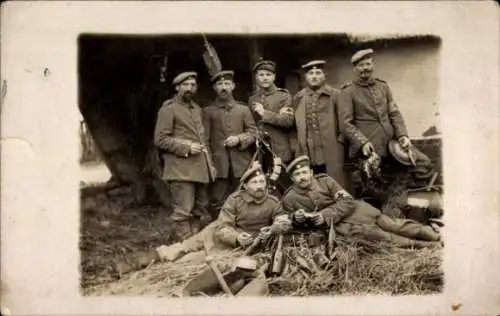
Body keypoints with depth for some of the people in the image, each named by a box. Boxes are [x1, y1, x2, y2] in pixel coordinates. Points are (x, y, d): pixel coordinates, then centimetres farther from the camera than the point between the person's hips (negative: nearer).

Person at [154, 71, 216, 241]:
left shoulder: (197, 108, 20)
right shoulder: (168, 109, -3)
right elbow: (160, 139, -9)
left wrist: (210, 163, 17)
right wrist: (186, 148, -16)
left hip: (199, 168, 8)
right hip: (181, 168, -8)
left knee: (200, 211, 11)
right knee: (183, 213, -9)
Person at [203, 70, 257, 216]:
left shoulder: (243, 109, 15)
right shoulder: (208, 111, 10)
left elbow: (253, 132, 9)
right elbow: (205, 139, 4)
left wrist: (239, 139, -11)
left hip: (241, 164, 1)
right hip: (219, 165, -1)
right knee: (218, 204, -1)